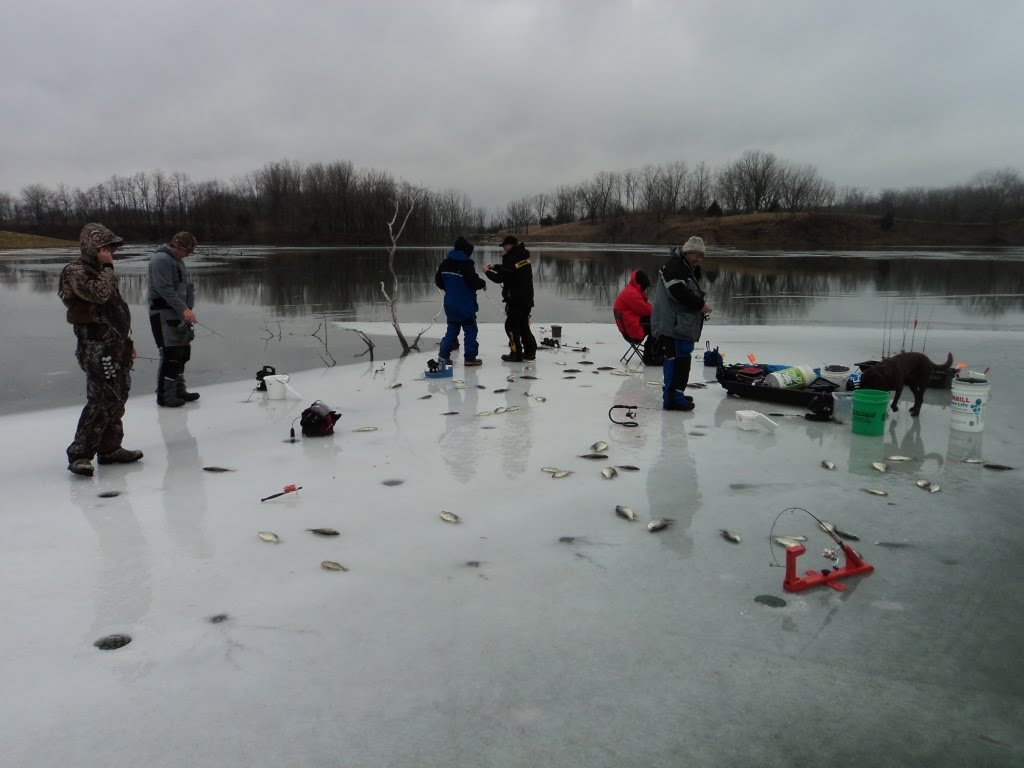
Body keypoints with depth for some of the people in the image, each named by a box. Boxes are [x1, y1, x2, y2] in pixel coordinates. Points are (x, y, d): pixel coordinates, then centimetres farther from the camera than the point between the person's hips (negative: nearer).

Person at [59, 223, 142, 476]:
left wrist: (126, 341, 23)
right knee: (102, 400, -15)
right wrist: (107, 267, -12)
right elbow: (99, 294, -28)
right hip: (97, 347, -10)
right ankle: (79, 455, -10)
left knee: (118, 398, 12)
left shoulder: (100, 271, 20)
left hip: (115, 346, 10)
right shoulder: (76, 271, -9)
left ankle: (109, 448, 22)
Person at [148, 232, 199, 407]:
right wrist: (184, 309, -25)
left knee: (183, 353, 13)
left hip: (179, 314, 10)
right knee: (171, 355, -11)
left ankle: (179, 391, 23)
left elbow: (187, 287, 20)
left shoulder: (178, 261, 19)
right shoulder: (161, 259, -12)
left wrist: (189, 309, 4)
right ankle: (165, 395, -5)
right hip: (164, 314, -10)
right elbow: (164, 289, -21)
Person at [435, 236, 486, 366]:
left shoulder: (445, 263, 5)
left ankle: (444, 354, 11)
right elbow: (474, 281, -22)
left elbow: (438, 280, 12)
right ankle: (470, 357, 3)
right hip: (465, 304, -7)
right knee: (470, 330, 3)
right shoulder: (466, 264, -18)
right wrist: (483, 283, -1)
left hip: (450, 303, 7)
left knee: (452, 328, 16)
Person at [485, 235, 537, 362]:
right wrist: (495, 266, 16)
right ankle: (530, 351, 18)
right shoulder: (523, 256, 9)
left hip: (515, 300, -9)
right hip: (527, 298, 9)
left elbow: (500, 278, -18)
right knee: (524, 325, 17)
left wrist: (487, 272, -1)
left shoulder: (511, 258, -19)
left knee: (511, 326, 1)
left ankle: (516, 354, 1)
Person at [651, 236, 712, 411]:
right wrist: (700, 305, -17)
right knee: (678, 358, -13)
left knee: (676, 359, 16)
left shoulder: (690, 270, 23)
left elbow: (692, 294, 27)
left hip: (683, 324, 11)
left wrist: (700, 307, 8)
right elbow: (678, 292, -24)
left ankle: (672, 393, 25)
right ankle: (673, 397, -12)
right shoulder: (674, 266, -12)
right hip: (673, 324, -11)